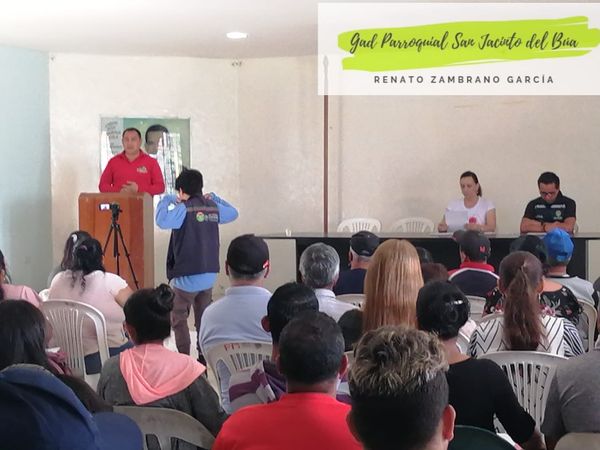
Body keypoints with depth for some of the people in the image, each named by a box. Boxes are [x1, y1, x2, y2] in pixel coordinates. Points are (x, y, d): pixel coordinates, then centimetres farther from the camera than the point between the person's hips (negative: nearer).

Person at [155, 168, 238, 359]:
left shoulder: (184, 208, -12)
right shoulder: (213, 207, 7)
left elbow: (162, 220, -27)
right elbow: (233, 213, 25)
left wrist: (167, 200, -11)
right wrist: (214, 198, 29)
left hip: (187, 276, -6)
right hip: (209, 274, 6)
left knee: (178, 318, 6)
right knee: (204, 318, 16)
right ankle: (205, 357, 17)